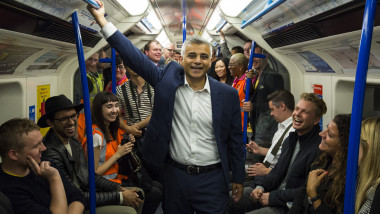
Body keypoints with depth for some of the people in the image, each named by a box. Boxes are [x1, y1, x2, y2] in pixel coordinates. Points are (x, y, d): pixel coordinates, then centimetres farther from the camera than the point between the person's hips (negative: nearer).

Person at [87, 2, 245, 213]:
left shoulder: (228, 94, -4)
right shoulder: (168, 79, -4)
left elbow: (235, 139, 2)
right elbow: (134, 55, -7)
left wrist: (238, 178, 6)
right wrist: (101, 19, -13)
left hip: (212, 179, -1)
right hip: (175, 175, 1)